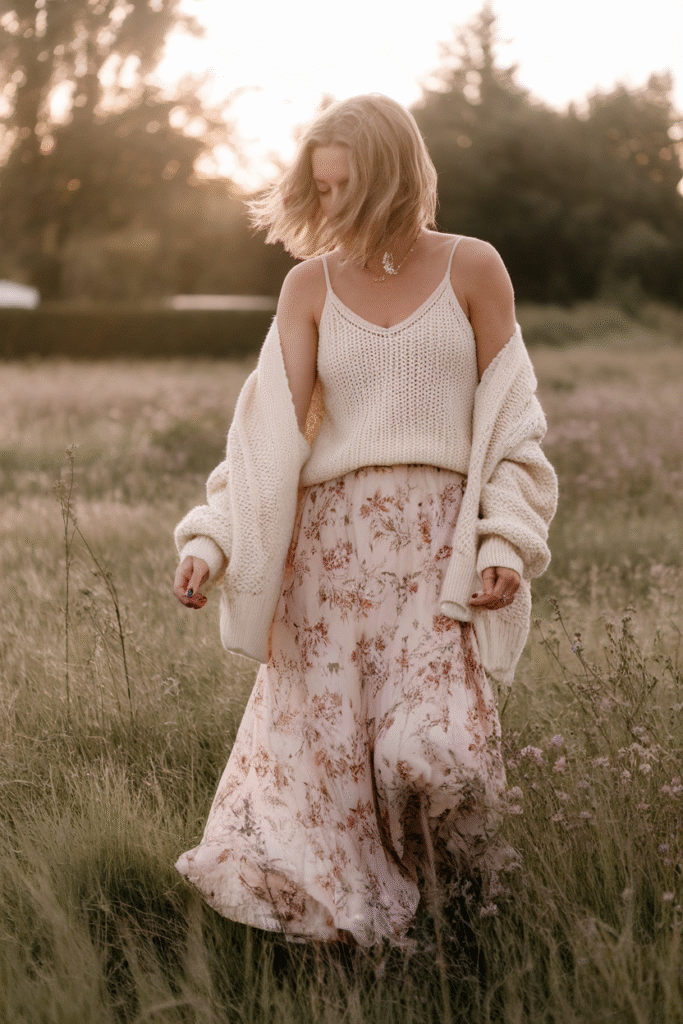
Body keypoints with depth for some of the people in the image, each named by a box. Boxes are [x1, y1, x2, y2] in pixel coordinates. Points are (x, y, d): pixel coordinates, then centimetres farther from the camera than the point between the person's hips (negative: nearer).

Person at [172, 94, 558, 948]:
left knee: (431, 749, -12)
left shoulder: (471, 269, 4)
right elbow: (270, 425, -1)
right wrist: (210, 539, -13)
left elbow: (508, 420, 5)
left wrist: (508, 542, -5)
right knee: (315, 746, -1)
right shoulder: (311, 284, 6)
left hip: (440, 541, -2)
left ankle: (466, 904, 16)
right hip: (332, 540, 2)